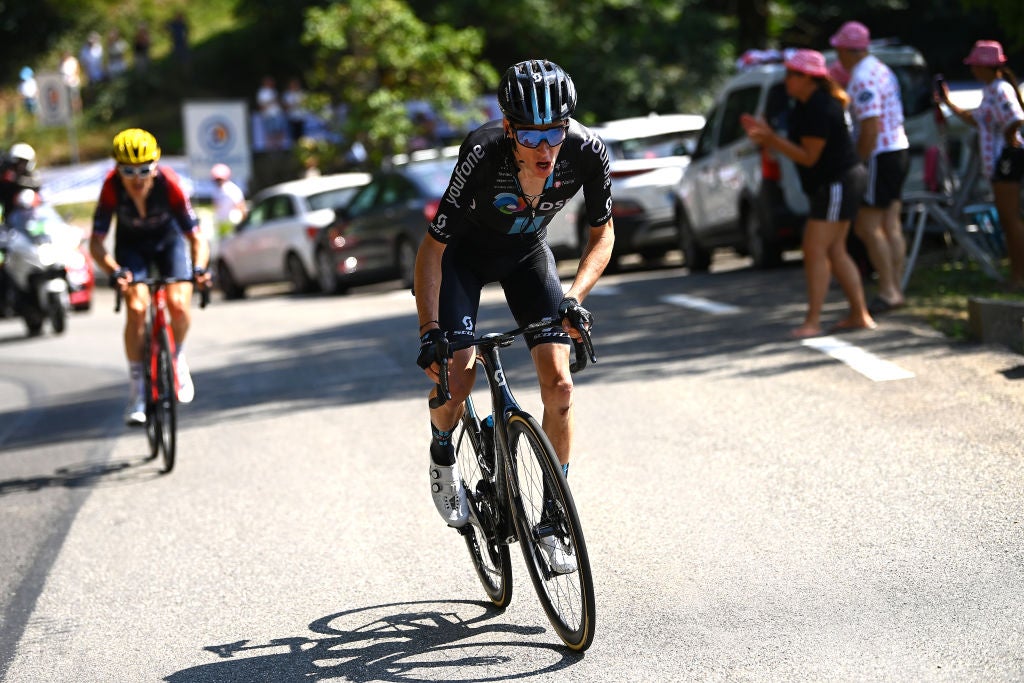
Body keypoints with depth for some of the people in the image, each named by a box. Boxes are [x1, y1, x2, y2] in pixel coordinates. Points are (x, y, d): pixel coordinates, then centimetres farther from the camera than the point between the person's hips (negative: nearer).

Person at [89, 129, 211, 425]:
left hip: (168, 240, 0)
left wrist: (199, 268, -46)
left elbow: (196, 237, -27)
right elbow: (96, 242, -29)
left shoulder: (169, 184, -33)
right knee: (137, 307, -21)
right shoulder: (112, 186, -31)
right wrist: (115, 272, -46)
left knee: (179, 304, -20)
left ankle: (178, 357, 14)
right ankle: (137, 389, -9)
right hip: (131, 246, 0)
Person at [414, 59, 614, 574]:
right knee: (456, 376, -18)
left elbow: (602, 233, -12)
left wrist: (575, 297, -26)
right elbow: (432, 247, -29)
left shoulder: (587, 152, -30)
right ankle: (443, 453, 17)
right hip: (465, 252, -2)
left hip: (526, 252, 2)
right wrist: (429, 331, -36)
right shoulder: (483, 151, -37)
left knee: (558, 384, -11)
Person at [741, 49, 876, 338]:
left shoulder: (820, 109, -21)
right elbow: (802, 148, 15)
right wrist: (766, 137, 3)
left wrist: (770, 138, -19)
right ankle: (859, 315, 17)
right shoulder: (806, 104, 11)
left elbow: (808, 157, -20)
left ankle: (812, 322, -11)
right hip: (831, 185, 11)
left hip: (837, 184, -11)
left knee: (815, 251, -11)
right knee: (834, 251, 12)